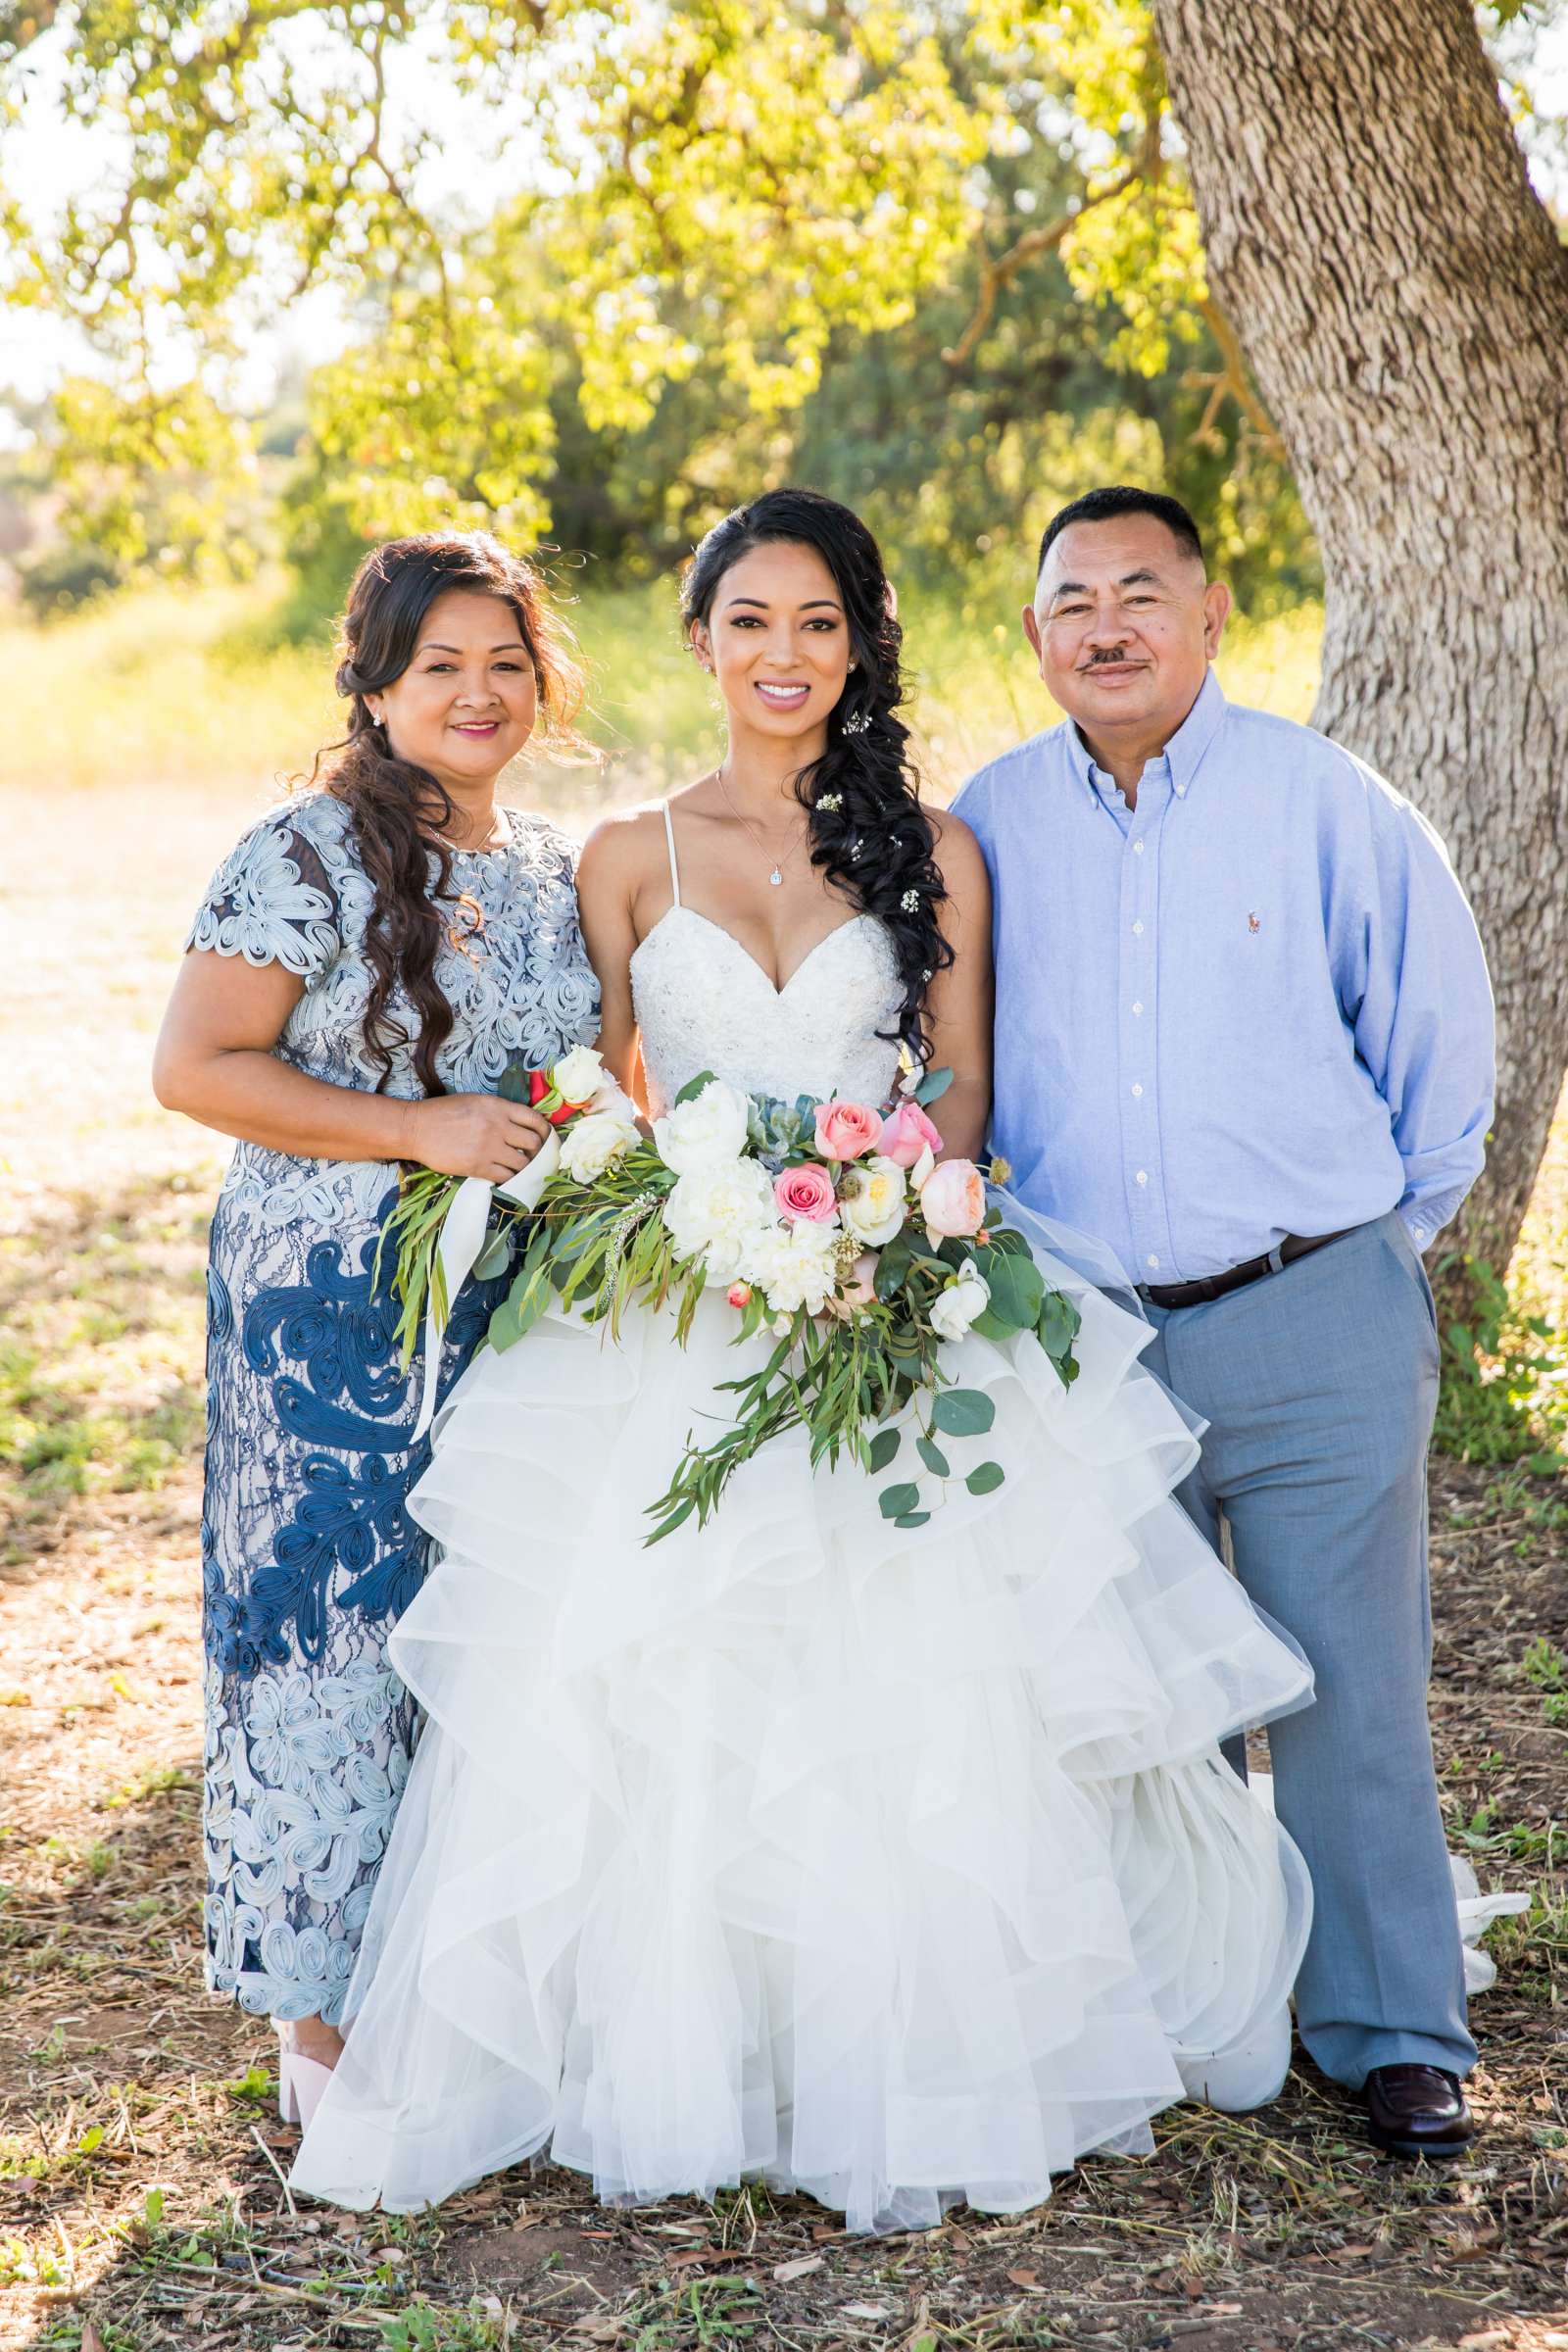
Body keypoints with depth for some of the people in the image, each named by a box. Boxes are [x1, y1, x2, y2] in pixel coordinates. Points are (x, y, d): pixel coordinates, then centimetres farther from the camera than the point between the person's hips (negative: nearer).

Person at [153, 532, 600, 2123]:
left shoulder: (555, 871, 12)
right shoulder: (310, 855, -9)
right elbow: (195, 1067, -14)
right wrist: (419, 1129, -18)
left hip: (513, 1316, 6)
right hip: (334, 1318, -6)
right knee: (339, 1626, -2)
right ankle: (327, 2020, 11)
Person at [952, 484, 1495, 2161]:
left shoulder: (1325, 803, -4)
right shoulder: (987, 828, 4)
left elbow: (1439, 1032, 4)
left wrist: (1377, 1237, 9)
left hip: (1313, 1326, -2)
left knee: (1347, 1686, 1)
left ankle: (1392, 2029, 16)